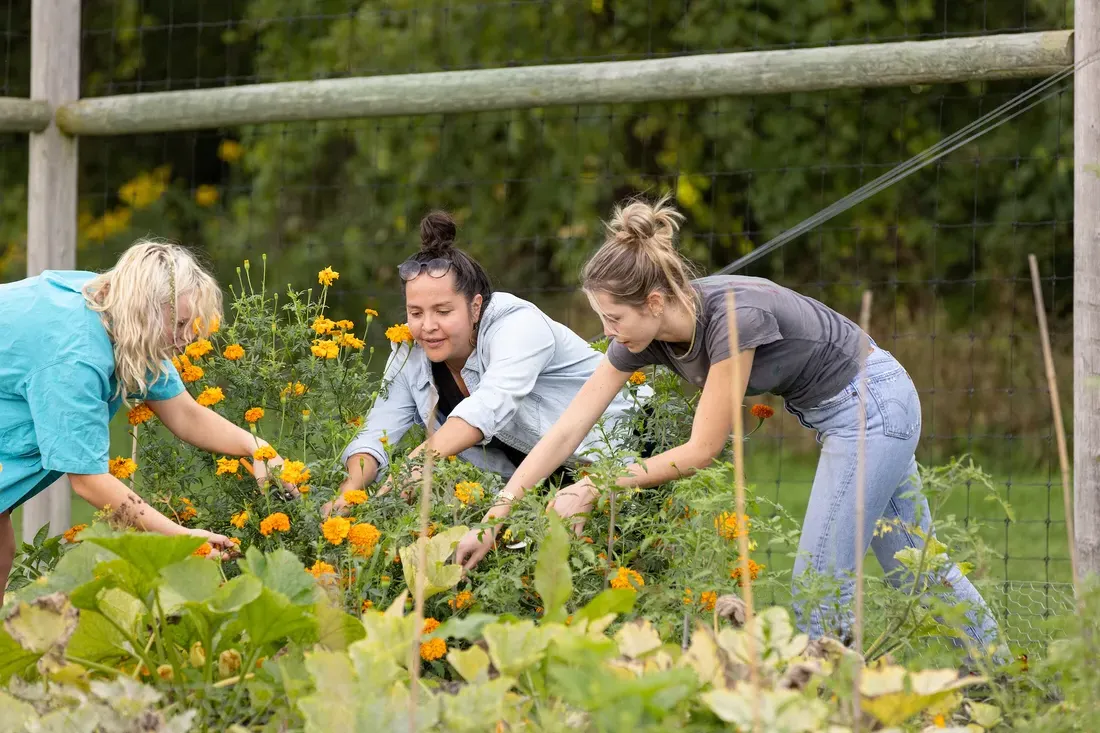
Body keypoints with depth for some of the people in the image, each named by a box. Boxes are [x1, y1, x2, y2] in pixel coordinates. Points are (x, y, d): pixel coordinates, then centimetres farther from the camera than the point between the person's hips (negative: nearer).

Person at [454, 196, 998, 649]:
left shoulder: (734, 315, -34)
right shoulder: (645, 336, -11)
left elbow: (702, 450, -28)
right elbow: (566, 430, -11)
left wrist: (596, 489, -26)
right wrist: (493, 519, -15)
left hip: (870, 403, -8)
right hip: (844, 413, 8)